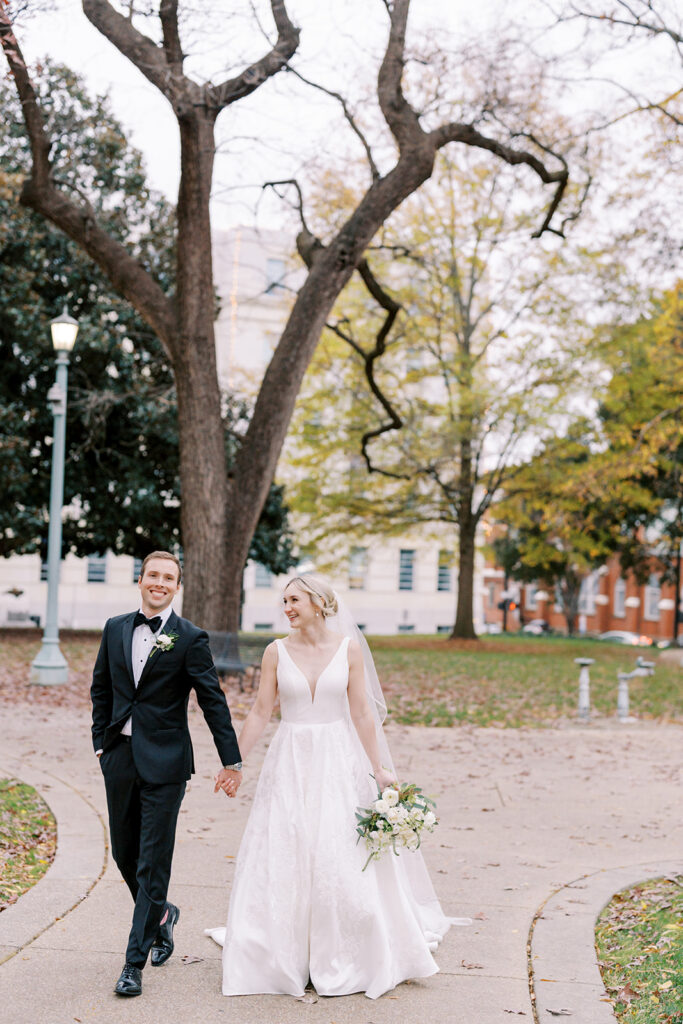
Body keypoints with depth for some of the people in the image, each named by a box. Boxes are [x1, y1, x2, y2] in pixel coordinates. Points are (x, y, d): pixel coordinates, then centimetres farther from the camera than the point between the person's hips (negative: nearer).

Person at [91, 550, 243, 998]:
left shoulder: (190, 638, -6)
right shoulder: (115, 628, 8)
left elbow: (214, 701, -5)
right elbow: (101, 688, 16)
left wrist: (232, 761, -6)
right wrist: (101, 742, 8)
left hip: (164, 762, -5)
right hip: (119, 756, 5)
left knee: (153, 863, -2)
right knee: (125, 854, 14)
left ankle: (135, 963, 5)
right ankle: (162, 916, 41)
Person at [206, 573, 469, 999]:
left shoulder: (348, 648, -1)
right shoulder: (277, 651, 1)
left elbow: (361, 712, 0)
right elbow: (260, 713, 4)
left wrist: (378, 768, -2)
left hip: (338, 762, -1)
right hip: (290, 763, 1)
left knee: (343, 859, 1)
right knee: (283, 860, 1)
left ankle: (345, 960, 17)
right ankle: (285, 958, 15)